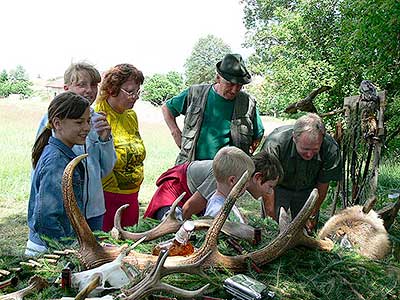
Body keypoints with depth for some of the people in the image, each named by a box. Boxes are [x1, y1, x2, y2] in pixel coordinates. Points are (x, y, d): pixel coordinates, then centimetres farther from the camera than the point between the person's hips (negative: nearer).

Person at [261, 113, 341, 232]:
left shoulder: (331, 150, -29)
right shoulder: (275, 144, -36)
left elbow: (322, 185, -12)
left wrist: (312, 216, -5)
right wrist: (272, 216, -23)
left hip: (307, 191, 2)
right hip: (279, 188, -2)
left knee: (307, 230, 0)